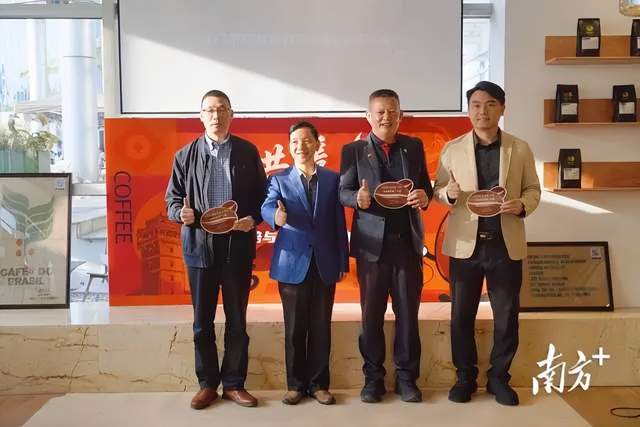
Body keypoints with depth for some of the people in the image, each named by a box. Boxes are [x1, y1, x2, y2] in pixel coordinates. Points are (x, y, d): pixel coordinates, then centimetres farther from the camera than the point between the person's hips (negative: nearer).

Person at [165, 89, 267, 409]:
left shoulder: (248, 152, 3)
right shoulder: (185, 155, 5)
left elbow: (262, 196, 5)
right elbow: (172, 199, 7)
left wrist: (253, 219, -14)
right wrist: (181, 213, -15)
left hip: (238, 246, 0)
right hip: (200, 246, 1)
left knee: (237, 321, 9)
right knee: (202, 322, 9)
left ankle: (234, 384, 22)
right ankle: (207, 384, 24)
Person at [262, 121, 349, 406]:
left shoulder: (333, 179, 6)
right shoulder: (279, 179, 4)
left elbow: (339, 223, 6)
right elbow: (267, 206, -15)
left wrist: (343, 262, 3)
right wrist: (276, 217, -39)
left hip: (325, 264, 1)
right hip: (292, 263, -1)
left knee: (321, 327, 8)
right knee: (294, 328, 7)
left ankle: (318, 383, 21)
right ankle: (296, 384, 20)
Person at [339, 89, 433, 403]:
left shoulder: (414, 146, 10)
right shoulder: (353, 150, 2)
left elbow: (426, 187, 11)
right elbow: (343, 192, -1)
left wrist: (424, 196, -12)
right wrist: (358, 198, -23)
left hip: (407, 242, 2)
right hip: (371, 244, -1)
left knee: (408, 313, 8)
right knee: (371, 315, 7)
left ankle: (406, 377, 21)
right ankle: (373, 377, 21)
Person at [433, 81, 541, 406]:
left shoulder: (520, 149, 4)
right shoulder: (452, 149, 2)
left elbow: (533, 190, 7)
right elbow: (437, 192, 5)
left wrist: (522, 205, -14)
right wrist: (449, 193, -18)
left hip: (506, 245, 1)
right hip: (465, 245, 0)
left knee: (507, 316, 9)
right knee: (461, 315, 8)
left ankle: (499, 377, 27)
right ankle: (465, 377, 24)